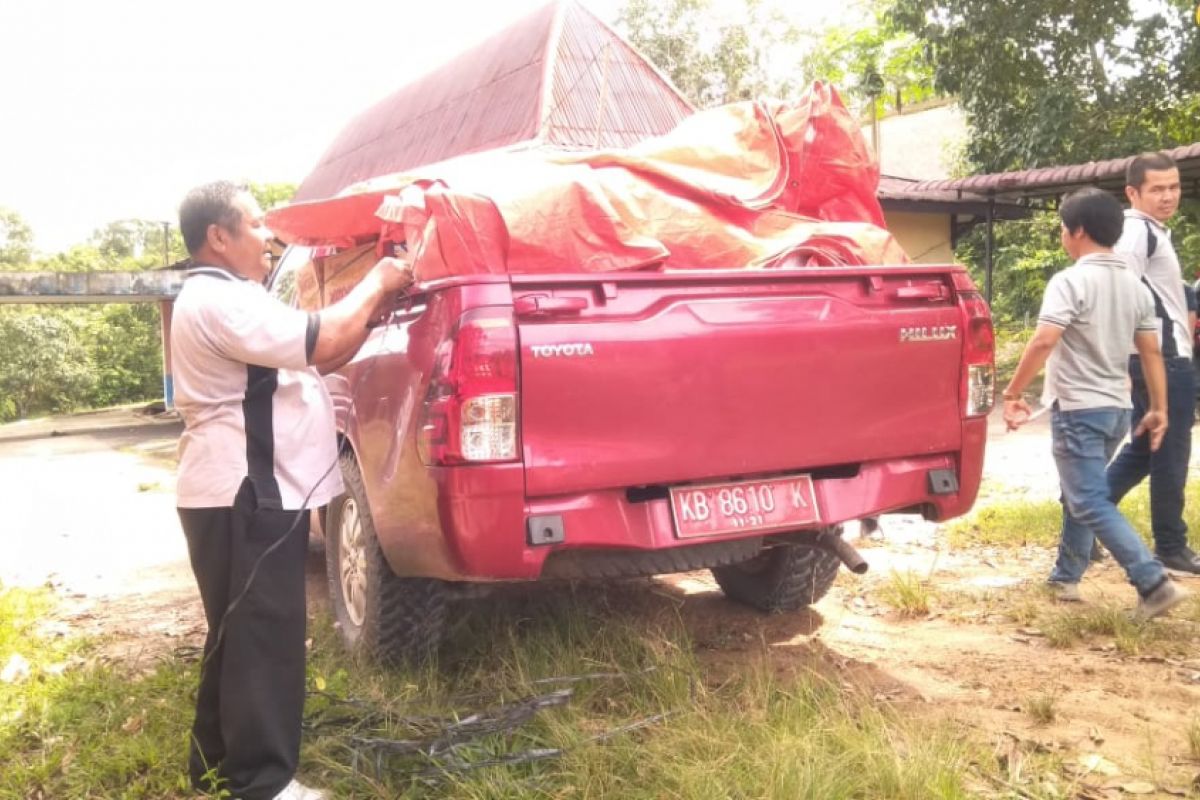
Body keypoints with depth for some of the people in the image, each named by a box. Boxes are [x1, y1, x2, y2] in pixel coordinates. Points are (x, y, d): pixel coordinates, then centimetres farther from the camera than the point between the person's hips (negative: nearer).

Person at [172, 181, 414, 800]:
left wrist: (373, 312, 6)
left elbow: (311, 358, 18)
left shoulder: (225, 299, 18)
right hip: (244, 495, -11)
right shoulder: (217, 301, -18)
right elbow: (323, 343, -24)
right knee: (264, 637, -4)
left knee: (239, 633, 18)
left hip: (248, 491, 11)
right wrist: (376, 283, -10)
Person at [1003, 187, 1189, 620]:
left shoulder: (1070, 281, -15)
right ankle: (1065, 576, 29)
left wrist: (1012, 393, -17)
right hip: (1117, 408, 8)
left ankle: (1153, 582, -14)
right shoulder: (1135, 286, 8)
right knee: (1080, 494, 20)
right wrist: (1159, 408, 16)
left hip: (1078, 408, -8)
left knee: (1091, 503, -6)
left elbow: (1043, 342, -24)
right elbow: (1151, 351, 10)